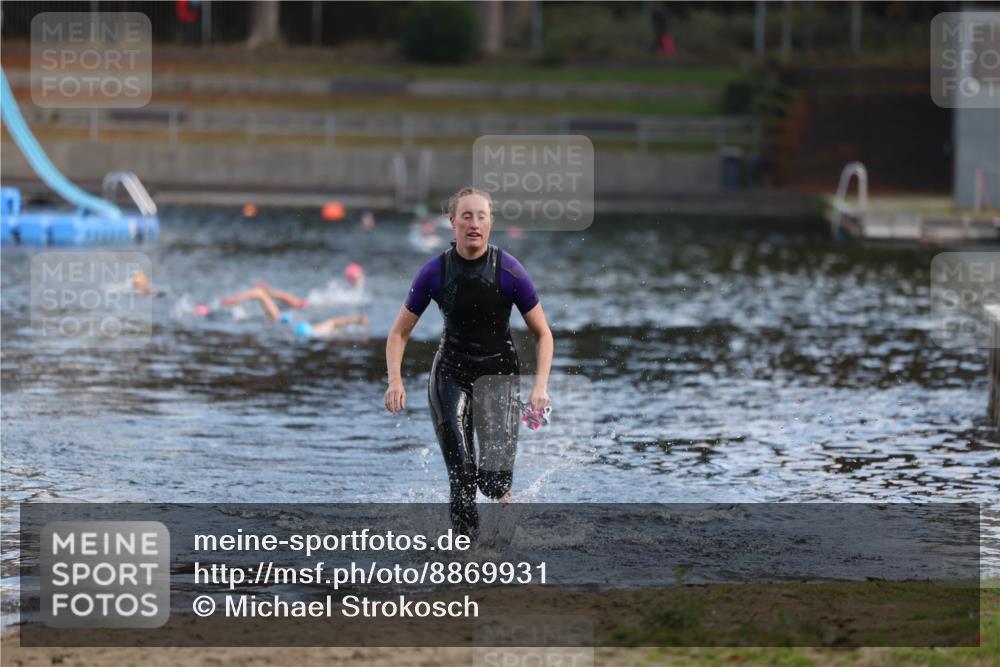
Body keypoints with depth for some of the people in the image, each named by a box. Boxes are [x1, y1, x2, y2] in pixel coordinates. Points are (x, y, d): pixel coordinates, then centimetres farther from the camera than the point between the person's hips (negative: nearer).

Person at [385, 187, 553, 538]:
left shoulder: (509, 271, -13)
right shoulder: (435, 272, -9)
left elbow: (543, 334, -3)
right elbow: (399, 333, 1)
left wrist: (541, 384, -16)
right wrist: (395, 381, -14)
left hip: (498, 374, -1)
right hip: (451, 374, 1)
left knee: (495, 477, -9)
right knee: (461, 475, -10)